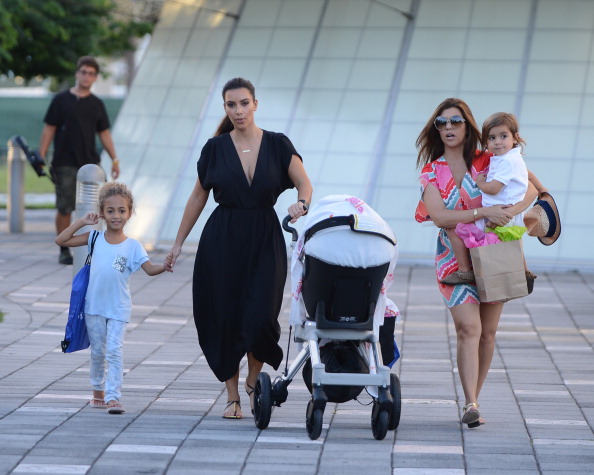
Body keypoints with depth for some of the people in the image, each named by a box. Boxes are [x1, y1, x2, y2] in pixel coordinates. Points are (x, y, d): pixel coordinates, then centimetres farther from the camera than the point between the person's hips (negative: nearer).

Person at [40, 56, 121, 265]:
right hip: (65, 164, -3)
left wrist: (114, 159, 7)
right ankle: (64, 251, 8)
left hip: (90, 163, 3)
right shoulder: (61, 99, 1)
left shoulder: (97, 104, 11)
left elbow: (104, 133, 15)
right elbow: (49, 130, 1)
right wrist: (41, 157, -6)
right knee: (64, 208, -1)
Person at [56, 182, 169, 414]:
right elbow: (61, 240, 2)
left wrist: (165, 266, -30)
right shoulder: (95, 238, 1)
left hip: (118, 308, -2)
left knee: (115, 351, -10)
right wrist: (82, 221, -6)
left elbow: (150, 269, -9)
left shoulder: (133, 246, -4)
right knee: (97, 352, 13)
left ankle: (113, 397, -12)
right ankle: (98, 392, 28)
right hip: (94, 305, 2)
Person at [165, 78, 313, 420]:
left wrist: (302, 204, -25)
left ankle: (253, 382, 15)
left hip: (265, 241, -1)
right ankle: (233, 397, 12)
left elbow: (305, 184, -2)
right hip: (222, 241, 1)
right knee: (224, 318, 0)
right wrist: (179, 243, 11)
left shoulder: (278, 145, 2)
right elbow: (198, 197, 10)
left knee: (260, 317, -12)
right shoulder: (215, 148, 4)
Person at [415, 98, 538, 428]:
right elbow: (440, 216, -13)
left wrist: (511, 212, -22)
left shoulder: (487, 163, 2)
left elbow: (530, 190, -1)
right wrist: (483, 212, -24)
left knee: (488, 333, 4)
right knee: (469, 329, -18)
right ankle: (471, 405, -22)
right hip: (455, 257, -2)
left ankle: (472, 402, 15)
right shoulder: (432, 171, 1)